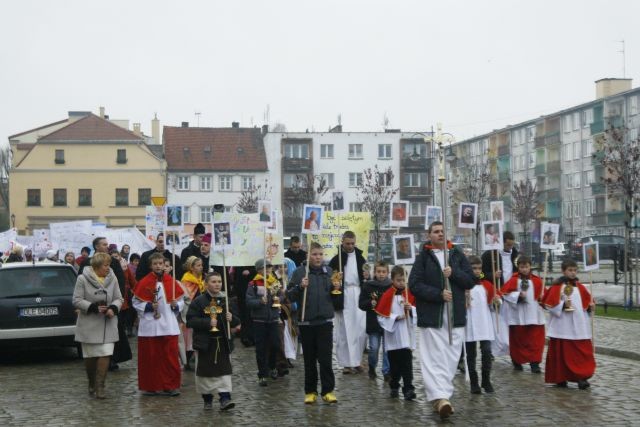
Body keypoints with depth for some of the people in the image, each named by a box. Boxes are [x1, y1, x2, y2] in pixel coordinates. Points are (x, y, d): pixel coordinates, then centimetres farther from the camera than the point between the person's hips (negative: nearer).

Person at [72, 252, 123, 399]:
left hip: (108, 324, 2)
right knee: (90, 356, 7)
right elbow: (77, 301, -7)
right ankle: (91, 384, 25)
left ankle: (99, 386, -4)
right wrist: (94, 307, -18)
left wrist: (113, 308, -12)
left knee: (105, 354, -8)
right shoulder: (82, 279, -6)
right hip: (89, 324, -2)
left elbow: (118, 298, 9)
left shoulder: (112, 279, 4)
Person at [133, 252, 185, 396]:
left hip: (169, 326, 2)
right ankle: (150, 386, 15)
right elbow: (136, 303, 0)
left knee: (170, 357, 2)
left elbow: (180, 301, 12)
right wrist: (149, 306, -15)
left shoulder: (170, 281, 5)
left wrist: (176, 305, -9)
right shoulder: (144, 282, -3)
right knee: (150, 357, 4)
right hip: (149, 326, -2)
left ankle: (170, 386, 10)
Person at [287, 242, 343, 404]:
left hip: (325, 321, 1)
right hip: (306, 322, -1)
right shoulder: (300, 272, -2)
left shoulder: (329, 272, 6)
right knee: (309, 359, 7)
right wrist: (300, 287, -20)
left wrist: (336, 289, -7)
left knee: (325, 358, -2)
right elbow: (290, 296, -3)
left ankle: (328, 391, 6)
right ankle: (310, 391, 17)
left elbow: (337, 299, 14)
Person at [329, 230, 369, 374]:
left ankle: (356, 361, 13)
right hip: (343, 295, -3)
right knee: (344, 330, 0)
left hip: (358, 294, 3)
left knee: (361, 329, 0)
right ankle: (347, 363, 6)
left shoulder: (360, 257, 12)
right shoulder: (336, 259, 1)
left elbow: (365, 276, 19)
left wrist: (366, 276, -2)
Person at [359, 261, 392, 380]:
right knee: (374, 348, 7)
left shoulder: (391, 286, -2)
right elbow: (361, 304, 0)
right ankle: (372, 368, 29)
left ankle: (387, 371, 12)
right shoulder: (368, 286, 0)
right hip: (373, 322, 0)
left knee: (387, 349, 1)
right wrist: (370, 303, -16)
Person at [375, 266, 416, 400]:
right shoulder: (387, 295, -4)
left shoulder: (410, 294, 3)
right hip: (393, 335, 0)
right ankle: (394, 387, 27)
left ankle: (408, 388, -8)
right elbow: (381, 317, -6)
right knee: (394, 363, 10)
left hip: (407, 335, 0)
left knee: (407, 363, -7)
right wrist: (395, 317, -17)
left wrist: (411, 308, -13)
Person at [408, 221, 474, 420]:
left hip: (455, 315, 3)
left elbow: (470, 280, 6)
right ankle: (440, 397, -16)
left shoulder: (457, 255, 10)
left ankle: (440, 396, 16)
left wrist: (453, 273, -11)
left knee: (451, 358, 5)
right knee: (435, 358, -9)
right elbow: (414, 284, -7)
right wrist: (439, 294, -16)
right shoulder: (423, 257, 1)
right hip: (431, 315, -3)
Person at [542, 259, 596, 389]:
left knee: (583, 352, -2)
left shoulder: (580, 287, 9)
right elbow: (549, 304, -9)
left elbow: (587, 301, 16)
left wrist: (591, 306, -4)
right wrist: (563, 305, -21)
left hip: (579, 328, 4)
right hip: (562, 327, -4)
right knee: (562, 353, 4)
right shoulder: (557, 287, -6)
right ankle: (560, 378, 14)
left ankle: (582, 377, 0)